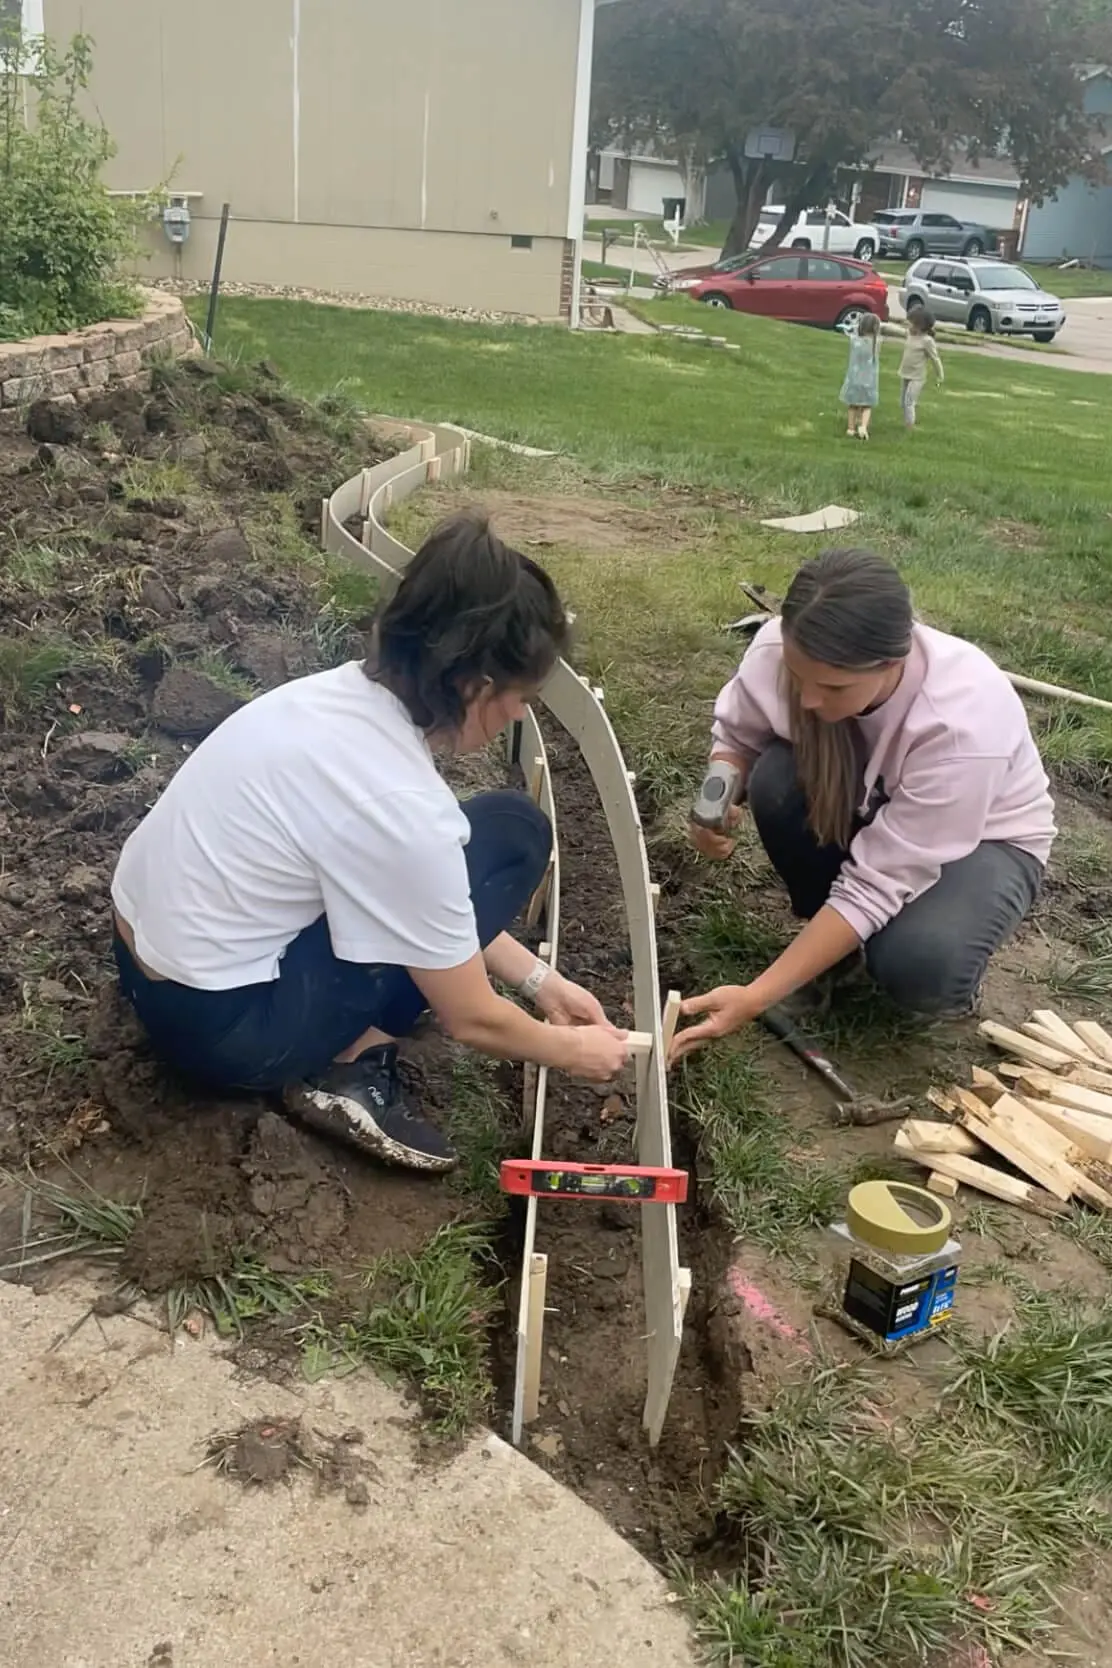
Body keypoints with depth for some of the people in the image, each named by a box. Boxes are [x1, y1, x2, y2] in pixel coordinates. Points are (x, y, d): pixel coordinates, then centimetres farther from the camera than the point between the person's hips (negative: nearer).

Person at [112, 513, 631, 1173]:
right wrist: (569, 1049, 5)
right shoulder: (397, 805, -27)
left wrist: (539, 978, 12)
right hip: (218, 1023, -8)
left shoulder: (348, 692, -3)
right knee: (513, 835, -8)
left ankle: (343, 1044, 9)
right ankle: (348, 1065, -4)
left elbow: (439, 896, 11)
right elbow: (470, 1019, -14)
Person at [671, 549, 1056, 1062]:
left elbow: (877, 884, -35)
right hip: (864, 809, 5)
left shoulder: (963, 725, -40)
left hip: (982, 839, -4)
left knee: (917, 967, -34)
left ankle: (953, 932, 4)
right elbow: (736, 735, -8)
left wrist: (754, 998, -37)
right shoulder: (780, 651, -29)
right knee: (776, 781, -28)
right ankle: (834, 936, -2)